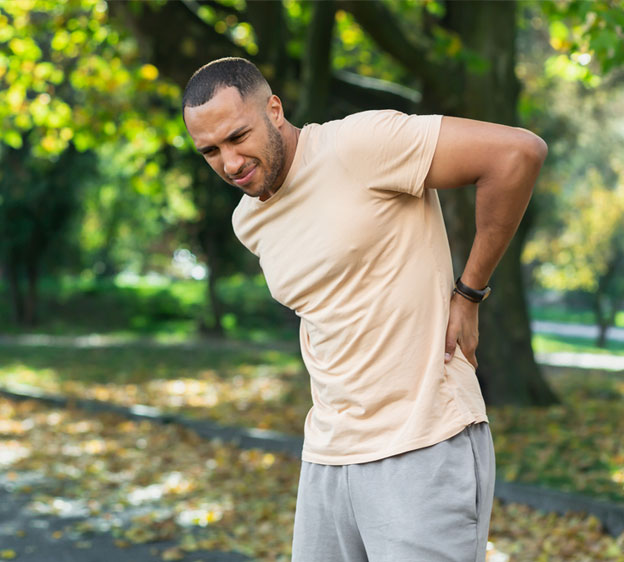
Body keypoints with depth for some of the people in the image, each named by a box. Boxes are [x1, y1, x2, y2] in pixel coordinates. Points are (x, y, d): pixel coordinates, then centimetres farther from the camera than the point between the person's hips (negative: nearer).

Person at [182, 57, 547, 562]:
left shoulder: (358, 143, -15)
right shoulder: (248, 222, 10)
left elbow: (518, 151, -20)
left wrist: (468, 295, -12)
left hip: (424, 450, -7)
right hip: (328, 457, 7)